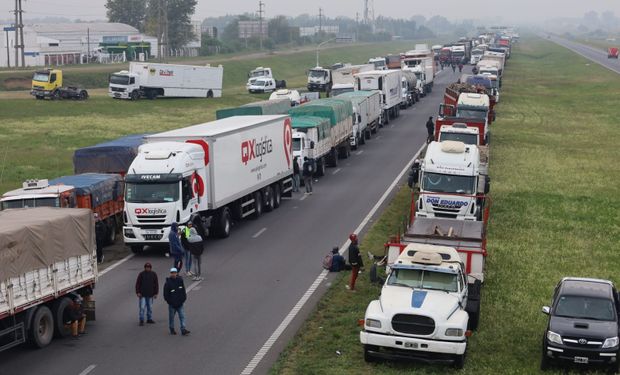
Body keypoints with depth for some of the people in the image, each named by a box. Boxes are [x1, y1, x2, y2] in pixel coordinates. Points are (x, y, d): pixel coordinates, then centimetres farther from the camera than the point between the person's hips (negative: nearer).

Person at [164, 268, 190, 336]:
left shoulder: (180, 280, 2)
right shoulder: (168, 283, -10)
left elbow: (183, 290, 12)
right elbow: (165, 294, -7)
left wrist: (183, 298, 5)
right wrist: (168, 301, -10)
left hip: (180, 303, 3)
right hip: (172, 304, -3)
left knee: (182, 316, -3)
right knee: (171, 317, 10)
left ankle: (183, 330, -4)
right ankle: (172, 329, 24)